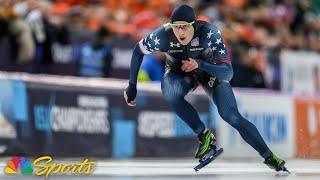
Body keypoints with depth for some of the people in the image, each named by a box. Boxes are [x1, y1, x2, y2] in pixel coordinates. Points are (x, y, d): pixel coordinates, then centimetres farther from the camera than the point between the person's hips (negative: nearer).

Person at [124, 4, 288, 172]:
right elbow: (138, 51, -8)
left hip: (210, 71, -1)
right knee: (170, 93, -35)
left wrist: (200, 64, -48)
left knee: (230, 116, -16)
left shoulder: (209, 33, -33)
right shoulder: (163, 36, -29)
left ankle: (269, 157, -3)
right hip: (178, 73, 1)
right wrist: (132, 86, -7)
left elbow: (228, 73, -34)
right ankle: (204, 136, -19)